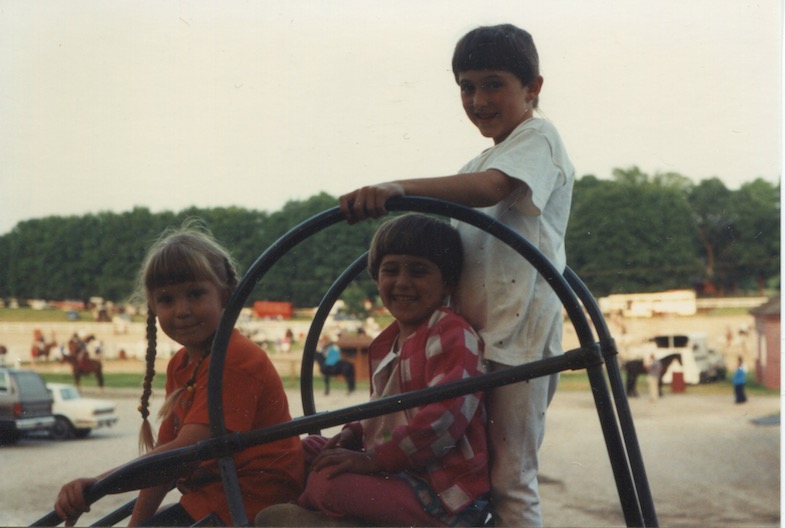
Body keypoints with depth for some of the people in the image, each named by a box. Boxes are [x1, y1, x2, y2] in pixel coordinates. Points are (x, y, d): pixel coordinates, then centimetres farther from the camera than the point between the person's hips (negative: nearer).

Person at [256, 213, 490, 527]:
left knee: (331, 484, -24)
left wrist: (373, 458, -24)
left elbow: (445, 416, -26)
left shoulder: (453, 335, -14)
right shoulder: (384, 343, 14)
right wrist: (353, 433, 4)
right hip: (402, 474, 9)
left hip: (443, 491, -9)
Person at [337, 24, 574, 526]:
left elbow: (489, 188, -24)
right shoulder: (479, 165, 26)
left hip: (519, 333, -9)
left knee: (510, 476, -8)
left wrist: (398, 188, -34)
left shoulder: (537, 137, -2)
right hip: (476, 334, 9)